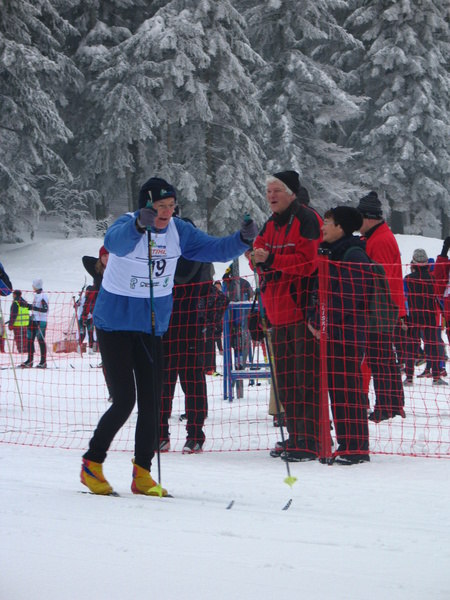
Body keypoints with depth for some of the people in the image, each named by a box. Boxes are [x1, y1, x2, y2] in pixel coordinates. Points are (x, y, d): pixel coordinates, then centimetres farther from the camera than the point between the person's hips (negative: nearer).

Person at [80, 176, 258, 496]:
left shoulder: (179, 231, -2)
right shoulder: (128, 225, -19)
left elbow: (215, 248, -1)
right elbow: (114, 242, -42)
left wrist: (243, 239, -22)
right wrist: (140, 225, -64)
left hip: (153, 326, 5)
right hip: (116, 323, -5)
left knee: (151, 403, 2)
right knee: (125, 400, -10)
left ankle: (142, 475, 12)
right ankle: (92, 463, 9)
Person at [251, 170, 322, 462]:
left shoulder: (306, 219, -8)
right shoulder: (272, 224, 19)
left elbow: (308, 260, -17)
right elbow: (259, 255, 14)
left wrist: (271, 260, -21)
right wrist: (259, 259, -8)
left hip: (302, 309, -9)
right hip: (280, 312, 9)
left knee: (305, 377, -11)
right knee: (286, 376, 11)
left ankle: (310, 441, -11)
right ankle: (296, 436, 19)